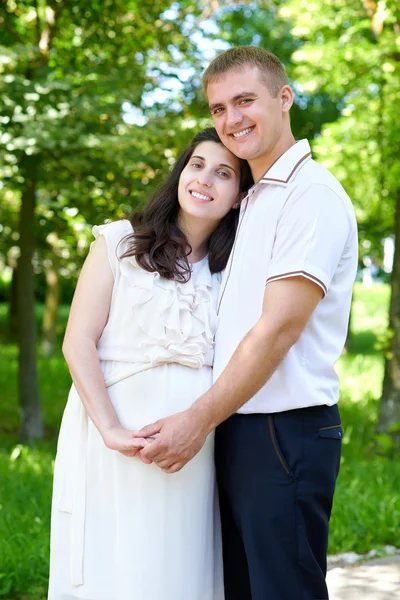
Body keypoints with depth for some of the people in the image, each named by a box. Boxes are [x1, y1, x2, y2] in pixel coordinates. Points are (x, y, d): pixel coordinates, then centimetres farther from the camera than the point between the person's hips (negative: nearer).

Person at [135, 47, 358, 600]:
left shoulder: (312, 196, -11)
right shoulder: (255, 202, 17)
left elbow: (279, 330, -18)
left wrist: (199, 420, -14)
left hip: (285, 433, -9)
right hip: (236, 431, 9)